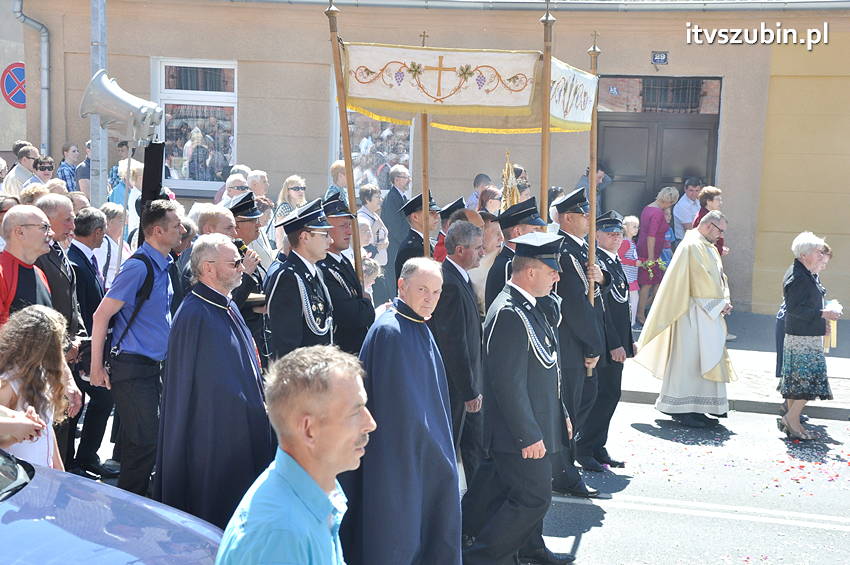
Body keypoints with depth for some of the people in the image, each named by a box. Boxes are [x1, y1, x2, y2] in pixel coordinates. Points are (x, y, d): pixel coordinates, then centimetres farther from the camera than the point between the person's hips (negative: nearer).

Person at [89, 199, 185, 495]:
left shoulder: (163, 264, 10)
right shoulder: (139, 266, -17)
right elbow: (101, 315, -16)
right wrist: (97, 367, -13)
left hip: (152, 365, 9)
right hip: (132, 367, -9)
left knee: (140, 439, 16)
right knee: (146, 440, -7)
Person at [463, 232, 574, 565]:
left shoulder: (527, 306, 10)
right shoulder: (509, 314, -24)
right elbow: (508, 384, -25)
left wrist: (560, 413, 20)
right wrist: (528, 435, -22)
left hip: (535, 422, 10)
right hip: (522, 431, -10)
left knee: (531, 494, 20)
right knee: (533, 498, -2)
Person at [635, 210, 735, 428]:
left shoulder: (710, 248, 18)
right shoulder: (692, 246, -13)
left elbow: (719, 276, 17)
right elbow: (703, 280, -17)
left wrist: (724, 300, 1)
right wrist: (720, 303, -11)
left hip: (709, 313, 10)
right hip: (694, 314, -10)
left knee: (707, 360, 10)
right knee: (688, 358, -5)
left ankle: (696, 409, 16)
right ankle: (681, 409, 2)